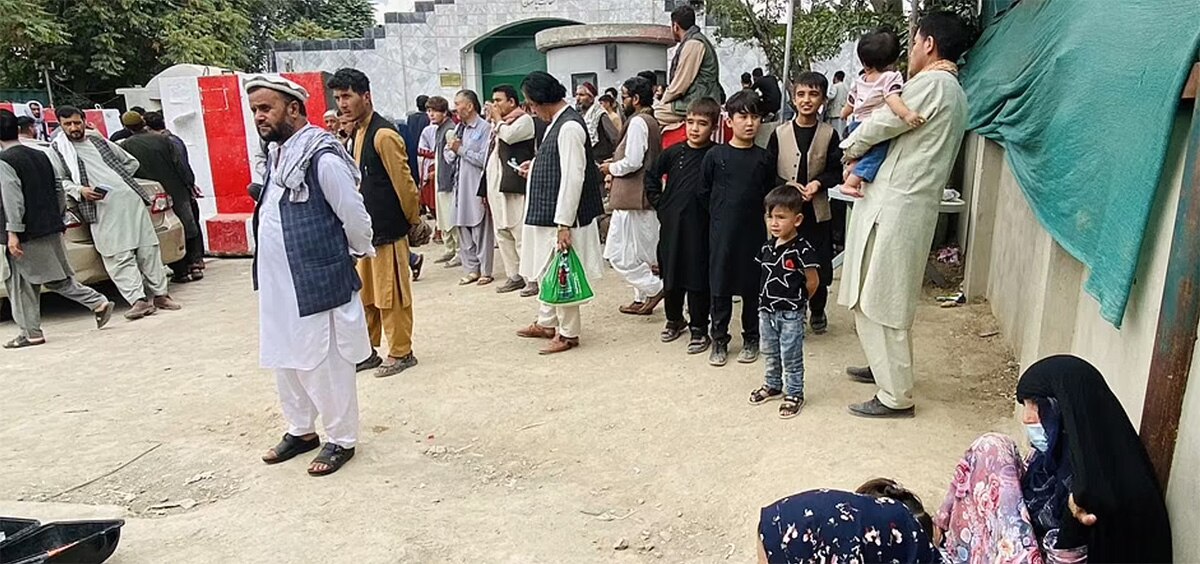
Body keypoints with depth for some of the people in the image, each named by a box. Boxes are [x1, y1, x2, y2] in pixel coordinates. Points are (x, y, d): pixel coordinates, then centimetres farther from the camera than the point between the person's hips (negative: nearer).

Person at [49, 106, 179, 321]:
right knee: (119, 256, -11)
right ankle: (138, 300, -14)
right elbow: (58, 181, 4)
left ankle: (160, 294, 7)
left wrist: (117, 180, 16)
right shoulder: (57, 149, 10)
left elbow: (131, 162, 28)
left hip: (130, 199, 4)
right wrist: (80, 190, -13)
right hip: (102, 209, -4)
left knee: (148, 250, 2)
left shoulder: (99, 141, 21)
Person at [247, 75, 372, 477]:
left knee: (325, 365, 3)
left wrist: (355, 255, 1)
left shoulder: (322, 158, -19)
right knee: (285, 360, 19)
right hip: (278, 283, 9)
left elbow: (357, 219, -14)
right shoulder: (276, 154, 9)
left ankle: (341, 440, 20)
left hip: (317, 284, -9)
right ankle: (301, 430, 36)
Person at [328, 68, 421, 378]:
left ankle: (401, 353, 14)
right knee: (364, 293, 15)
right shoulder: (359, 132, 12)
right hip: (366, 227, 9)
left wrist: (413, 219, -8)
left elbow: (403, 183, -17)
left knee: (390, 294, 1)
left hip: (388, 229, -9)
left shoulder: (383, 135, -17)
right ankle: (367, 351, 26)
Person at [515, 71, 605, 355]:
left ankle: (568, 333, 16)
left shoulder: (569, 127, -19)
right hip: (547, 213, 10)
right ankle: (547, 323, 34)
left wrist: (564, 224, -24)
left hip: (562, 216, -10)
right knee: (547, 270, 19)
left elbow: (573, 177, -23)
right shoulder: (558, 122, 10)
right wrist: (535, 166, 11)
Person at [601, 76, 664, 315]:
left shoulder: (637, 122, -15)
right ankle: (642, 299, 21)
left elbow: (633, 161, -23)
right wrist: (615, 164, 14)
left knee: (618, 254, -5)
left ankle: (655, 287, -3)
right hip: (647, 195, 10)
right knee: (642, 252, 15)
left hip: (632, 197, -10)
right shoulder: (651, 121, 15)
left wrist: (611, 168, -6)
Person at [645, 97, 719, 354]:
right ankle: (674, 319, 34)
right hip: (671, 223, 4)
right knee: (671, 274, 14)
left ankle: (699, 328, 18)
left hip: (699, 226, -3)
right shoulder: (673, 152, 3)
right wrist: (659, 204, 9)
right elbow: (651, 178, 14)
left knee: (698, 278, 4)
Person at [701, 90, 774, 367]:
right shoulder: (715, 155, -3)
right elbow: (704, 193, 5)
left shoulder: (764, 159, 1)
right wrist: (721, 216, 7)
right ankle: (719, 340, 18)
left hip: (754, 232, 1)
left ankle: (751, 338, 24)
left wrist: (758, 217, 4)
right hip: (722, 232, -1)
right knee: (720, 287, 5)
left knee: (753, 286, 9)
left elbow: (770, 196, 9)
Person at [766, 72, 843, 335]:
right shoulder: (780, 133, 1)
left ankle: (817, 310, 28)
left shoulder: (829, 134, 1)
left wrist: (818, 183, -15)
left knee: (819, 262, 7)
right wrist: (787, 186, -14)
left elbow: (836, 172, 3)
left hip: (817, 210, 0)